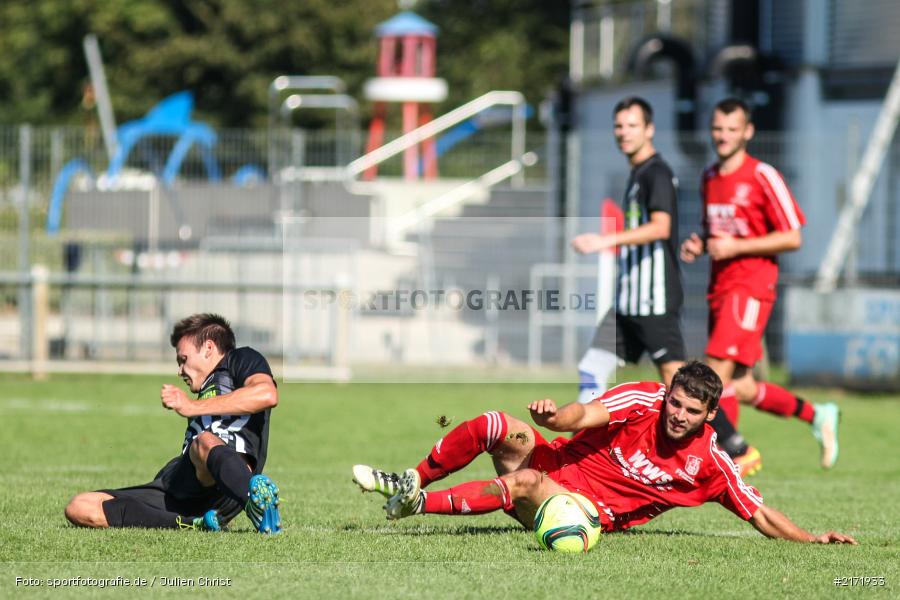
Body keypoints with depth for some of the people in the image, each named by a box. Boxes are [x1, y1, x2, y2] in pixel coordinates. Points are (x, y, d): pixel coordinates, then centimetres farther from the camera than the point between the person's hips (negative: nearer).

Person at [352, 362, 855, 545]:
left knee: (525, 483, -34)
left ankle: (419, 503, -28)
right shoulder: (642, 400, -8)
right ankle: (410, 479, -6)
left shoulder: (709, 463, -9)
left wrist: (813, 538, -20)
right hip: (557, 464, 2)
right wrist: (554, 415, -43)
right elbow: (582, 417, -19)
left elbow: (761, 515, -5)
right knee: (497, 427, -23)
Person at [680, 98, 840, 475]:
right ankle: (816, 416, 26)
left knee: (717, 372, -18)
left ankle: (735, 451, -10)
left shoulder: (762, 177, -8)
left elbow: (792, 238, -9)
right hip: (720, 288, 8)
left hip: (751, 286, -8)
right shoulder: (709, 178, 15)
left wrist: (735, 246, -16)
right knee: (741, 388, 8)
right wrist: (699, 245, 6)